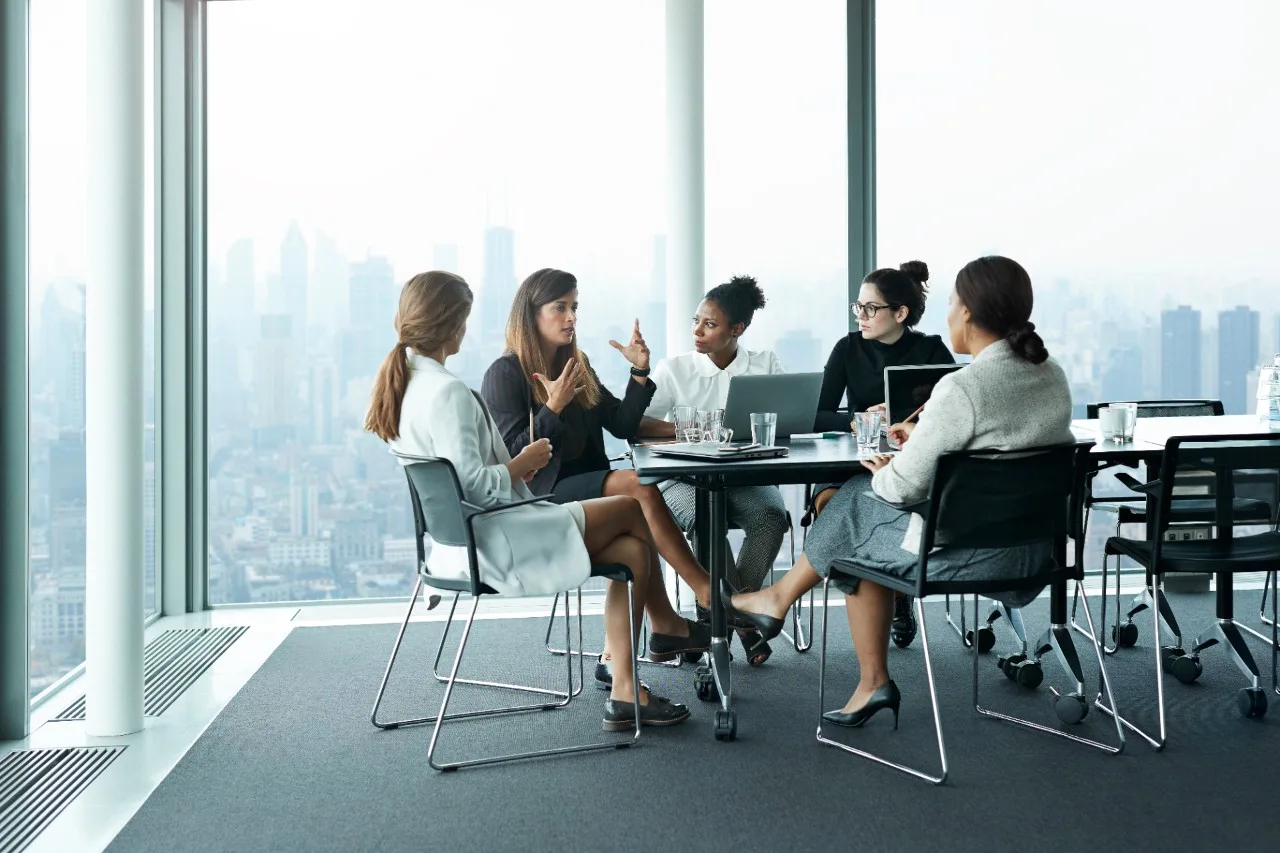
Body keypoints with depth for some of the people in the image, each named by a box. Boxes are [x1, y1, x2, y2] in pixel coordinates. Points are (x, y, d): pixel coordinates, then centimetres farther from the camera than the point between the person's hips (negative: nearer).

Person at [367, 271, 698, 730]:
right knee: (633, 508, 3)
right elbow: (471, 486, -26)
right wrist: (522, 465, -9)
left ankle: (624, 691, 10)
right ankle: (667, 625, 19)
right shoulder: (447, 392, -22)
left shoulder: (401, 382, 9)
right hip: (493, 542, -10)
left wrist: (511, 466, 9)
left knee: (632, 548, 7)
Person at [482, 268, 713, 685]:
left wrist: (640, 373, 0)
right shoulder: (505, 374, -5)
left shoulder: (577, 366, 16)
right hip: (537, 500, -7)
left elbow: (622, 426, 12)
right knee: (640, 487, -26)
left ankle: (616, 653, -23)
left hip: (583, 489, 7)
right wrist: (553, 409, -22)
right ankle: (710, 596, -19)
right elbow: (511, 457, -12)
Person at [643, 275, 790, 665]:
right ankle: (743, 618, -17)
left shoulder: (765, 364, 7)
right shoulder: (674, 369, 3)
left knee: (771, 515, -30)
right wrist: (684, 430, -23)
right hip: (686, 478, -1)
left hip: (745, 476, 2)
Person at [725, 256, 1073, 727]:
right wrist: (923, 437, 16)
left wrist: (881, 473, 5)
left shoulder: (963, 387, -21)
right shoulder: (1052, 375, 3)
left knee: (854, 504, 14)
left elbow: (905, 485, -18)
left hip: (967, 553, -8)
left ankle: (781, 596, 36)